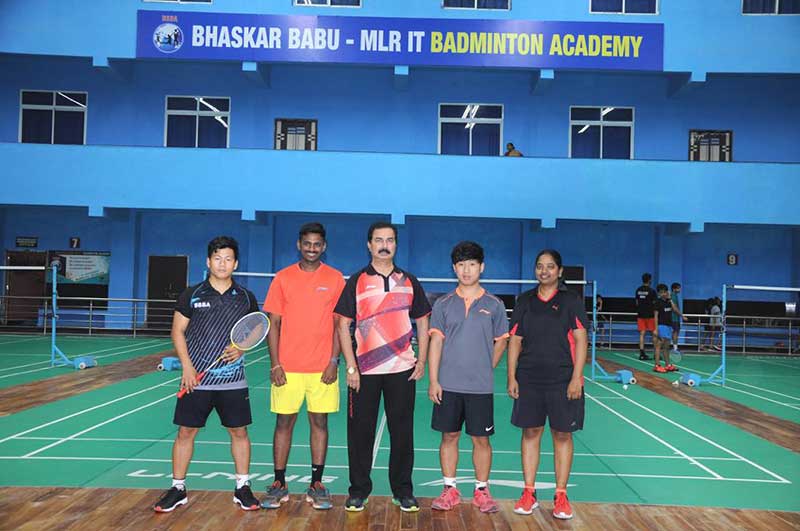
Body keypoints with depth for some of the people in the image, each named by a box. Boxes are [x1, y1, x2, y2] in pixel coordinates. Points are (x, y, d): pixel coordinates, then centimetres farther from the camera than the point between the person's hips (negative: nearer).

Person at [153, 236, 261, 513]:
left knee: (239, 431, 7)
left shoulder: (246, 298, 3)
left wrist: (241, 347, -9)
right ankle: (178, 489, 22)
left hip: (233, 381, 1)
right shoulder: (191, 295, -1)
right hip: (196, 379, -1)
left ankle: (242, 488, 21)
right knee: (186, 431, 5)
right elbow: (178, 331, 2)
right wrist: (187, 366, -8)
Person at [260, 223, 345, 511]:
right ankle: (279, 485, 17)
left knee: (319, 422, 6)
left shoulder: (335, 279, 2)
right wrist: (275, 364, -4)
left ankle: (316, 485, 16)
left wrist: (334, 361, -6)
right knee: (284, 422, 6)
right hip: (287, 368, 0)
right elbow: (274, 323, 3)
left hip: (323, 368, 0)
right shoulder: (283, 277, 3)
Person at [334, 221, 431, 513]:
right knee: (360, 431, 5)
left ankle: (403, 490, 21)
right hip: (364, 370, -1)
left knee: (402, 431, 7)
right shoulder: (356, 281, 2)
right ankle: (359, 489, 20)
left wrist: (422, 360, 2)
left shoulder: (409, 281, 8)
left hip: (402, 369, 1)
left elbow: (422, 322, 12)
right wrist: (351, 367, -7)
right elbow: (344, 325, 0)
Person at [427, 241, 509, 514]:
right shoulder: (443, 304, 2)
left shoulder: (494, 305, 2)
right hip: (448, 385, 1)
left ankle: (481, 491, 21)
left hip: (481, 387, 0)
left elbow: (501, 342, 10)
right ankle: (450, 489, 21)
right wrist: (433, 381, -5)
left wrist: (486, 369, 5)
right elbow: (436, 342, 0)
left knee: (481, 439, 6)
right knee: (449, 436, 8)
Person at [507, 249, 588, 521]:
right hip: (529, 379, 2)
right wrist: (511, 377, 2)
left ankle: (561, 496, 16)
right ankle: (529, 493, 17)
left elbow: (581, 340, -4)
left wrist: (576, 378, -12)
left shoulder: (571, 300, -1)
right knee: (530, 432, 7)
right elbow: (515, 341, 8)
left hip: (562, 380, -2)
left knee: (562, 435, 4)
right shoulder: (525, 301, 7)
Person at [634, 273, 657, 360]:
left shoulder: (638, 290, 6)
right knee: (654, 334, 5)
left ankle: (642, 353, 0)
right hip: (649, 315, -4)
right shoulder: (651, 291, -10)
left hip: (640, 314, 4)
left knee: (642, 334, 3)